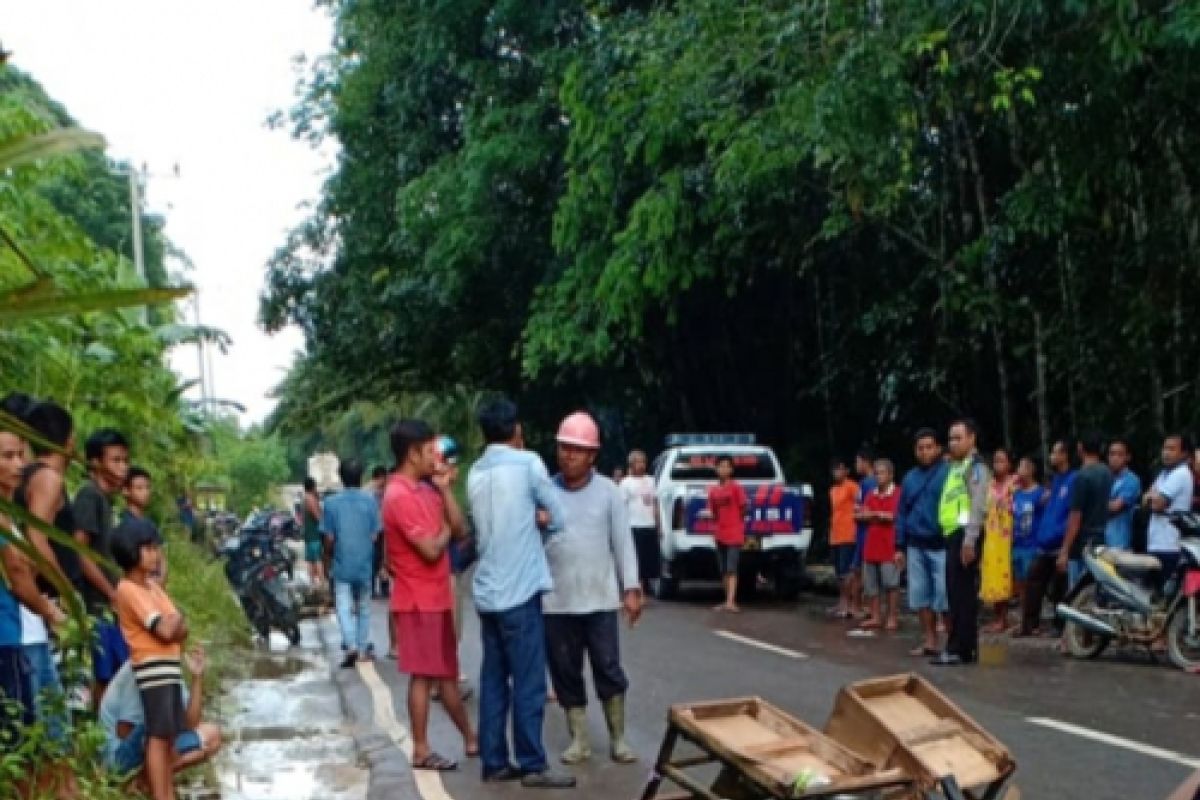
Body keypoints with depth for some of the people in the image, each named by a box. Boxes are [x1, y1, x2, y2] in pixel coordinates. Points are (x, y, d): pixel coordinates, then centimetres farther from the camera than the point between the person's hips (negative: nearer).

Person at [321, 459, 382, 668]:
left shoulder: (331, 503, -6)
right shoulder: (370, 500, -5)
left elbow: (329, 538, -5)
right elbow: (376, 534, -4)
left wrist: (330, 555, 13)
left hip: (342, 566, -1)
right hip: (365, 565, 2)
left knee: (344, 607, 1)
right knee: (363, 607, 15)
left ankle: (351, 645, -17)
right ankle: (364, 647, 19)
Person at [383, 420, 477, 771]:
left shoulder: (425, 490, 11)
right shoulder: (400, 496, -18)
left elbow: (461, 530, 7)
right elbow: (431, 550, -23)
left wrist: (445, 489, -2)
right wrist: (445, 529, -3)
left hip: (436, 598, 9)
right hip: (419, 601, -9)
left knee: (447, 673, 15)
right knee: (423, 675, -2)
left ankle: (471, 738, 24)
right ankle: (421, 751, 6)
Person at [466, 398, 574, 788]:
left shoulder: (475, 473, 10)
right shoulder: (527, 463, -8)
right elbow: (558, 517, 0)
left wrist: (530, 521, 8)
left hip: (487, 591, 7)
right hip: (519, 590, -7)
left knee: (493, 680, 10)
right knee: (528, 682, -2)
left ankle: (494, 762, 13)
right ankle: (532, 765, 1)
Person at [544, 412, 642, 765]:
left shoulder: (608, 491, 0)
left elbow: (623, 542, 1)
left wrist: (631, 589, -3)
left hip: (600, 599, -1)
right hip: (556, 601, 1)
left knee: (609, 669, 3)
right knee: (565, 672, 7)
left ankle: (618, 739, 16)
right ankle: (579, 740, 19)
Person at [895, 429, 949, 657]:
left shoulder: (948, 473, -6)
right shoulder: (910, 477, 13)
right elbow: (902, 513, 15)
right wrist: (900, 546, 12)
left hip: (941, 545, -6)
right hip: (916, 546, 6)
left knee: (944, 596, -6)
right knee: (920, 595, 9)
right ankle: (929, 642, 18)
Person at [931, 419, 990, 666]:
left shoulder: (976, 467, -6)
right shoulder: (954, 467, 23)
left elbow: (978, 506, -16)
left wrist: (969, 539, -23)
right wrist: (958, 539, 18)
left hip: (964, 536, -10)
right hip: (953, 535, 10)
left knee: (963, 594, -9)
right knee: (957, 594, 11)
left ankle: (961, 649, -8)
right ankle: (961, 647, 16)